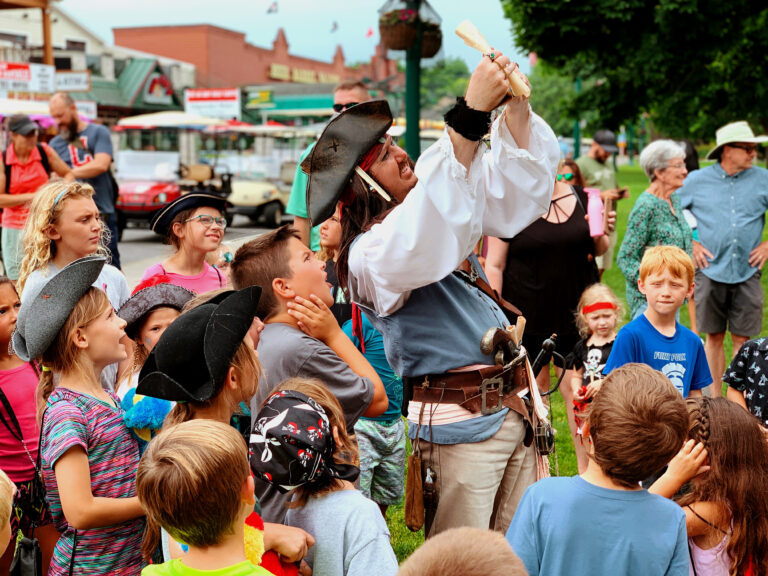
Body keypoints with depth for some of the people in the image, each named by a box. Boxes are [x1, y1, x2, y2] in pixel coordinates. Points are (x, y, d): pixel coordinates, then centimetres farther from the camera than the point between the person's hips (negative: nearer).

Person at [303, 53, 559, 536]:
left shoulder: (440, 210, 13)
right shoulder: (371, 254, -15)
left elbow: (515, 187, 17)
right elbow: (421, 243, -37)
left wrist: (517, 104, -3)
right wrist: (472, 113, -41)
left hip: (511, 409, 8)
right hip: (459, 425, -8)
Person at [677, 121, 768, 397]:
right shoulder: (697, 180, 2)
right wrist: (690, 244, 3)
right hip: (711, 271, -1)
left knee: (743, 338, 3)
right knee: (714, 337, 7)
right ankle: (715, 398, 18)